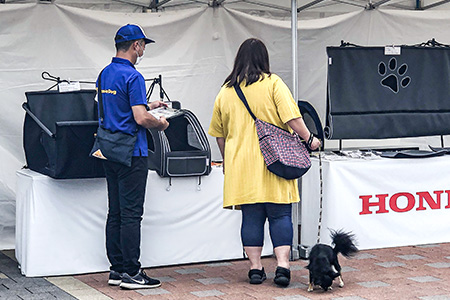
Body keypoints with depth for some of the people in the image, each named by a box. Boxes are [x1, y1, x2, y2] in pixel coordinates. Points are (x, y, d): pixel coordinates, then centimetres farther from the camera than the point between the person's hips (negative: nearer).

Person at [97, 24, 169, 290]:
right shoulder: (132, 77, -16)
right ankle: (131, 272, -2)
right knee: (131, 213, -5)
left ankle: (117, 269, 15)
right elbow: (140, 118, -22)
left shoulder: (105, 74, 12)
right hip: (131, 153, -9)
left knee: (115, 213, 11)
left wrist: (148, 106, 27)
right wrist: (160, 124, -4)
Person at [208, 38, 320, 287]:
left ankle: (255, 268, 9)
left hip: (241, 164, 3)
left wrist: (228, 162, 27)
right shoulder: (272, 83, -3)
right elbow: (292, 118, -11)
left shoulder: (225, 91, 9)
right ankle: (282, 266, -5)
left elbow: (219, 134, 15)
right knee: (280, 215, 2)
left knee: (251, 217, 7)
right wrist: (309, 139, 2)